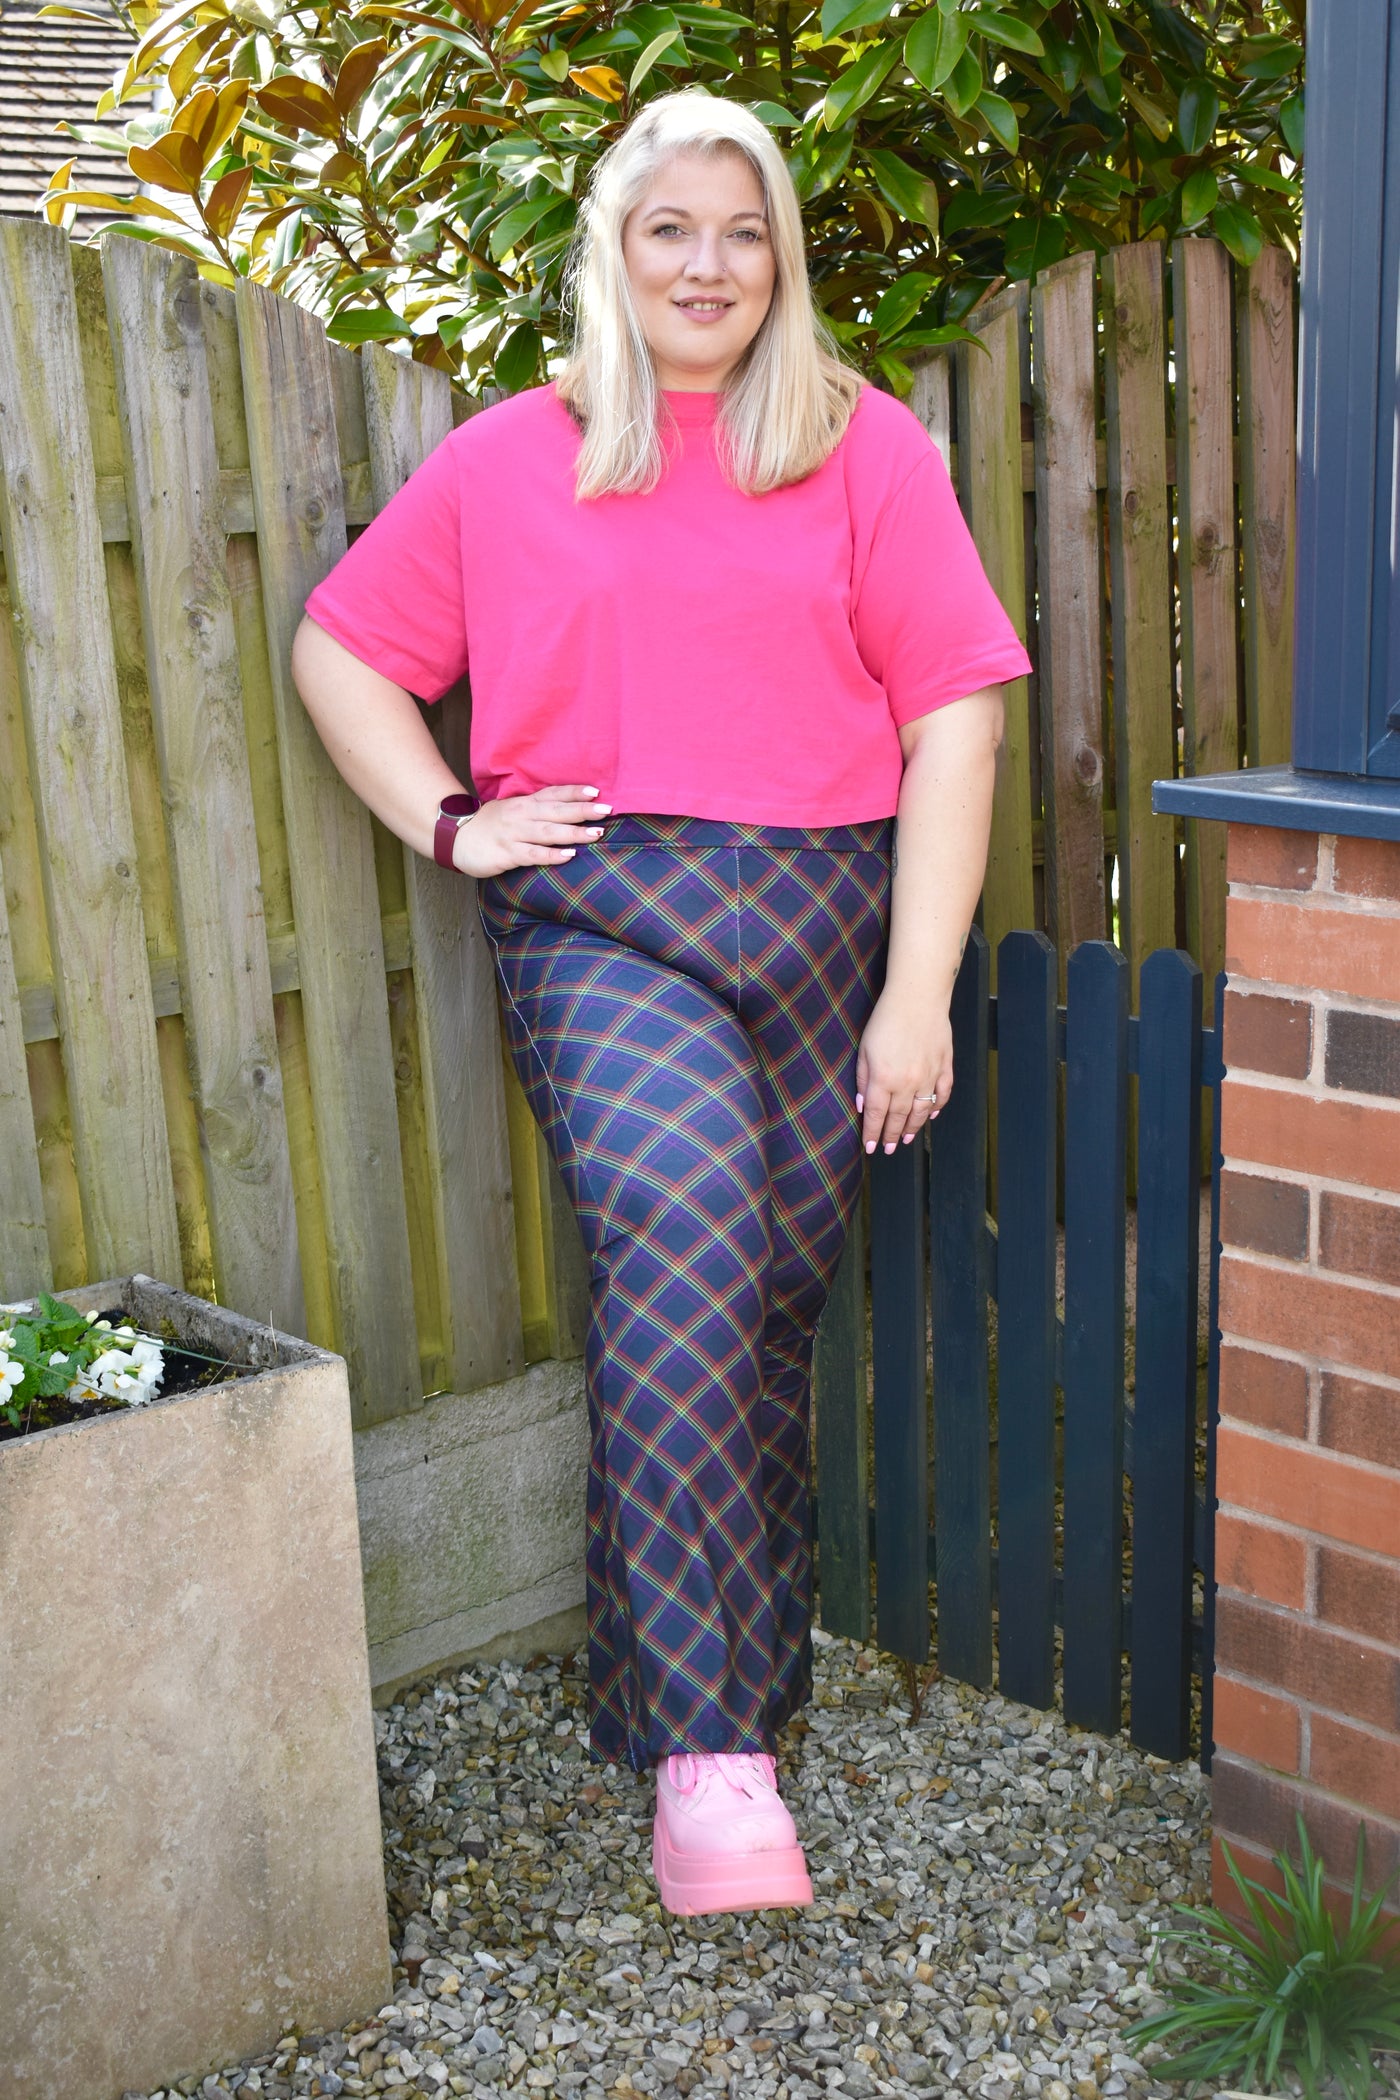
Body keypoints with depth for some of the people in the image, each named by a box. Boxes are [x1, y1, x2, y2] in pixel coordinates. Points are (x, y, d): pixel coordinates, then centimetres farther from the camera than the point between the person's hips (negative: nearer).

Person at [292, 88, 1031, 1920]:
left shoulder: (866, 448, 9)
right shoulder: (511, 460, 11)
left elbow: (953, 721, 3)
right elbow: (341, 646, 17)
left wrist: (918, 991, -4)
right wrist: (452, 824, 1)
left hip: (823, 911, 2)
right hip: (600, 911, -1)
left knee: (768, 1304, 3)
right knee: (688, 1231, -25)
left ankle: (705, 1702, 23)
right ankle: (712, 1749, -21)